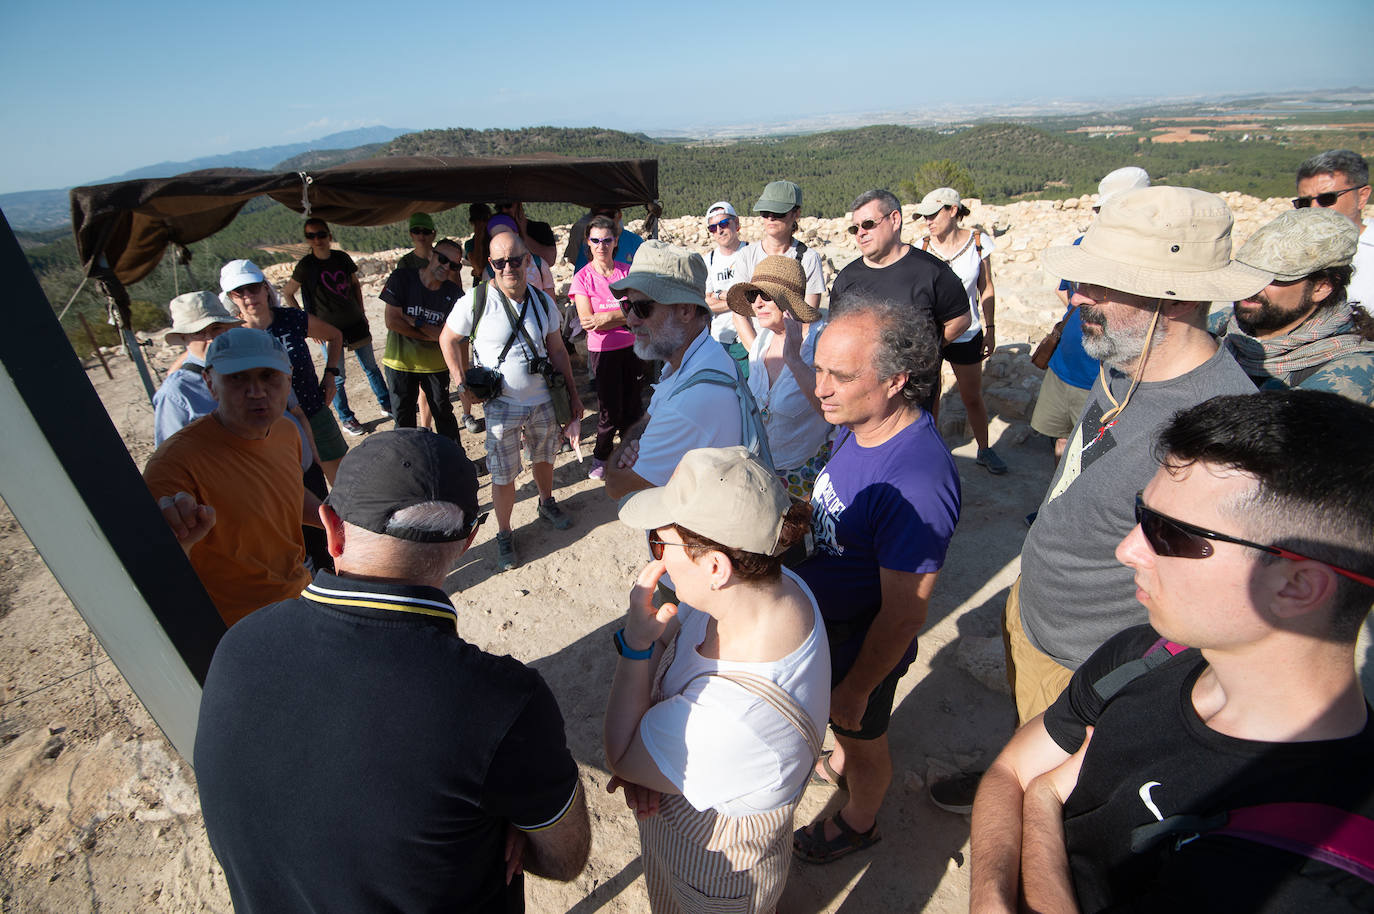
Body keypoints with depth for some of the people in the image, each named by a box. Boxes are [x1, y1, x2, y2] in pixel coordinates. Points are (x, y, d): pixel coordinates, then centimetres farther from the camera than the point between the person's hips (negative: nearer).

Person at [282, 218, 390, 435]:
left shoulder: (342, 258, 0)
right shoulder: (306, 265, -10)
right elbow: (287, 294, -1)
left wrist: (362, 313, 10)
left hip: (355, 323, 4)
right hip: (329, 329, -3)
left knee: (371, 368, 14)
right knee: (336, 378, 3)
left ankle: (386, 405, 30)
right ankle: (346, 419, 18)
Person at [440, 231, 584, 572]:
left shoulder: (543, 301, -1)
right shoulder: (475, 301, -13)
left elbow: (557, 350, 7)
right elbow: (448, 339, 0)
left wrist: (573, 393, 6)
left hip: (543, 400, 4)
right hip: (501, 406, -3)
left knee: (544, 457, 23)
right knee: (503, 476, 4)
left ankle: (546, 503, 50)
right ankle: (504, 535, 25)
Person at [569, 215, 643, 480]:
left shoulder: (627, 271, 1)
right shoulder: (582, 277, -5)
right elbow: (586, 320, -13)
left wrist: (607, 318, -18)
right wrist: (624, 316, -15)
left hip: (631, 347, 3)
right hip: (602, 350, -2)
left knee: (633, 406, 9)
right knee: (611, 409, 3)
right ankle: (600, 457, 25)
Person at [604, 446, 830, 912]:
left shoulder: (729, 715, -45)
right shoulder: (773, 582, -22)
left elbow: (621, 757, -25)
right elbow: (666, 646, -8)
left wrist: (635, 642, -31)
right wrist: (638, 760, -17)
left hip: (713, 865, -6)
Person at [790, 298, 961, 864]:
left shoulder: (916, 479, -38)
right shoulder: (855, 425, -10)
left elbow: (903, 613, -28)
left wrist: (856, 689, -18)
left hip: (863, 646, -7)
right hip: (825, 625, 7)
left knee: (861, 736, 22)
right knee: (837, 721, 33)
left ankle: (858, 822, 52)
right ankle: (839, 766, 63)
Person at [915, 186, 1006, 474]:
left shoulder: (978, 241, -3)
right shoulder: (921, 248, -6)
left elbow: (986, 289, 4)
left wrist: (989, 328, 3)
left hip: (966, 334, 1)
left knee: (972, 397, 13)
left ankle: (984, 450, 32)